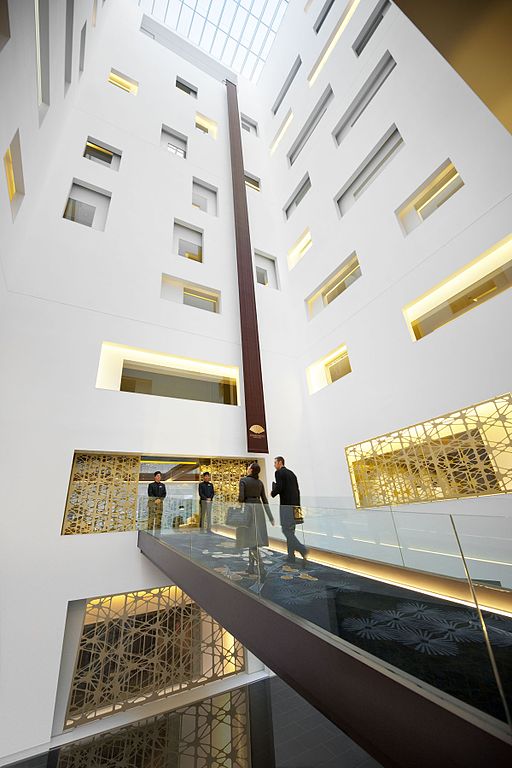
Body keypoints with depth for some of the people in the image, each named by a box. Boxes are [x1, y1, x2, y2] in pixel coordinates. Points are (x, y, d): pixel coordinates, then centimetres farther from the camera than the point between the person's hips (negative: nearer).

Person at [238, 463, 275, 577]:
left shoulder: (243, 480, -9)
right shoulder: (260, 482, 8)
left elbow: (241, 498, -15)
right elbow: (264, 500, 8)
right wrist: (270, 516, 12)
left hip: (248, 509, -6)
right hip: (259, 509, 6)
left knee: (252, 539, -4)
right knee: (255, 538, 15)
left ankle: (261, 568, -10)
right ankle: (251, 566, 23)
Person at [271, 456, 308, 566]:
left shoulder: (279, 472, -7)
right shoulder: (291, 473, 18)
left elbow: (279, 487, -20)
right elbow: (297, 490, 18)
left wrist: (272, 493, 0)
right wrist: (297, 505, 20)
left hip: (286, 504, -9)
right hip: (294, 504, 9)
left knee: (286, 530, -5)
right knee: (290, 530, 13)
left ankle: (302, 549, -16)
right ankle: (291, 556, 16)